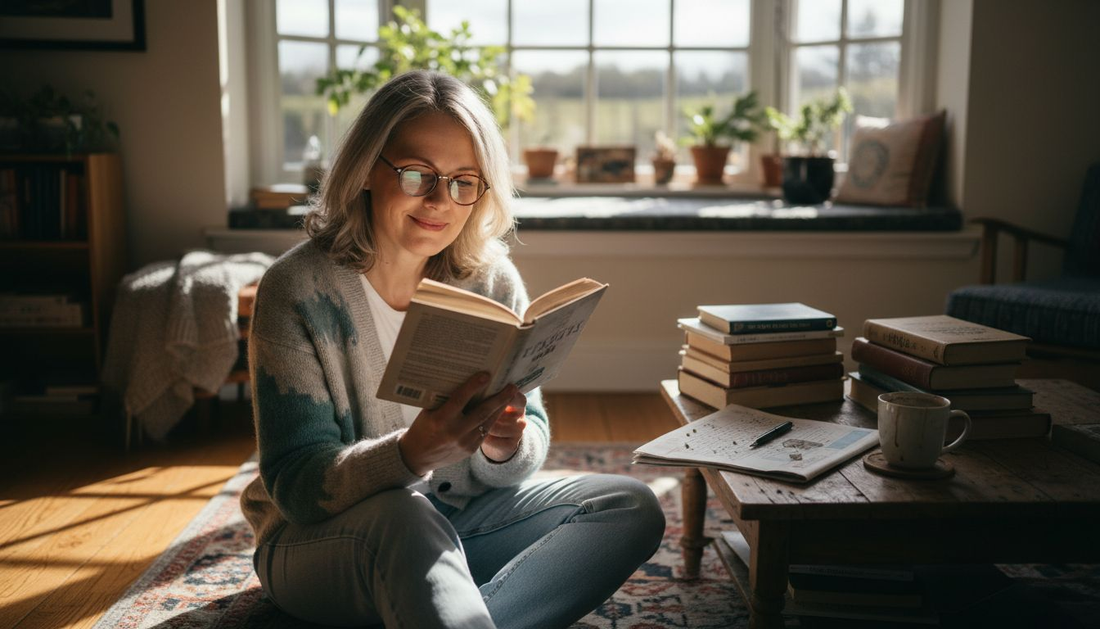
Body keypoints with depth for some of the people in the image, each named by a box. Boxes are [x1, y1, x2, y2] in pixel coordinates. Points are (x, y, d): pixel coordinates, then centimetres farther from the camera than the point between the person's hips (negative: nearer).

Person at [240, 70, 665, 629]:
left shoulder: (493, 283, -3)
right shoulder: (297, 288, -15)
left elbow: (530, 446, 0)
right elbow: (296, 485, -19)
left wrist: (506, 447, -25)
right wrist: (412, 453, -37)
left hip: (457, 522, 6)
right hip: (320, 541, -5)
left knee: (631, 509, -13)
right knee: (402, 518, -39)